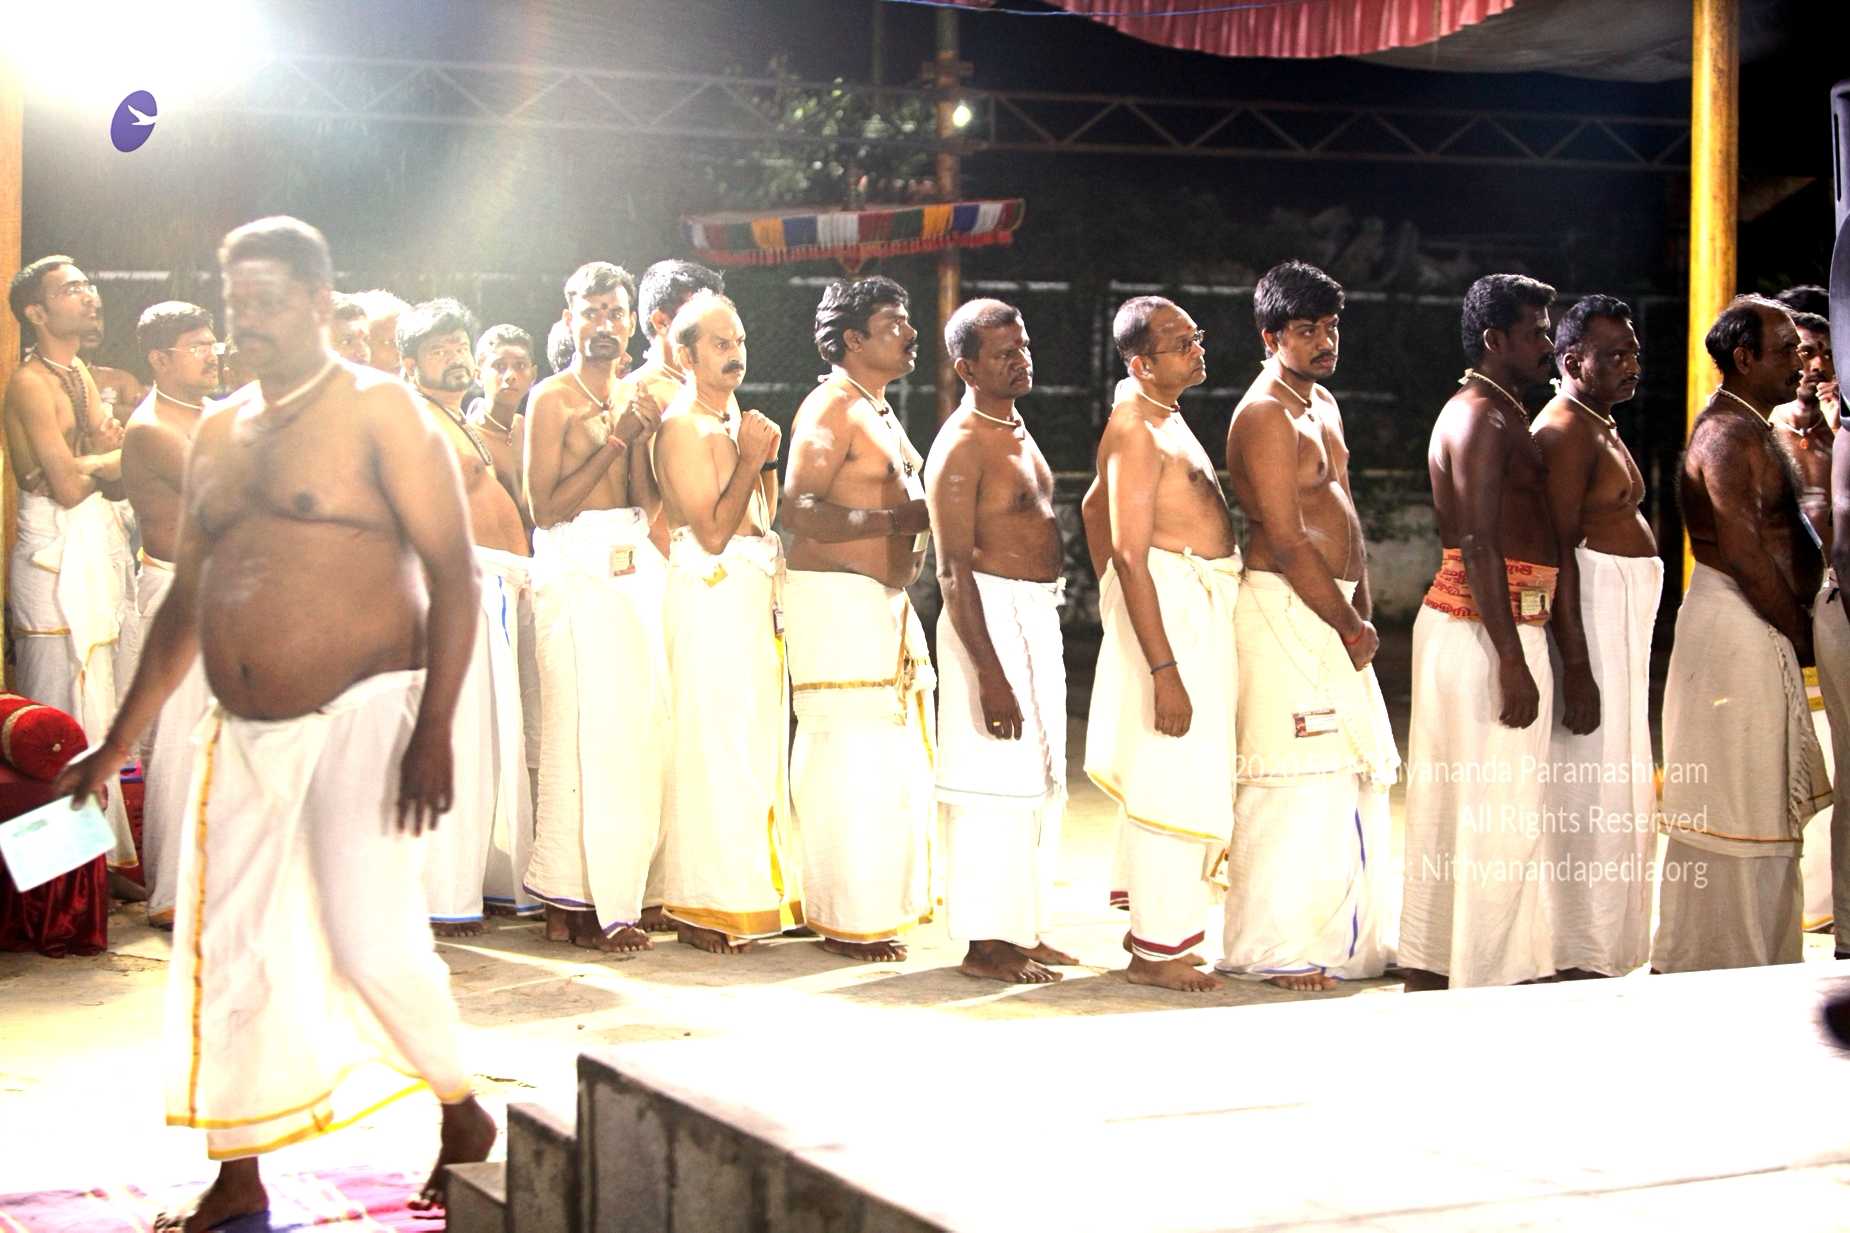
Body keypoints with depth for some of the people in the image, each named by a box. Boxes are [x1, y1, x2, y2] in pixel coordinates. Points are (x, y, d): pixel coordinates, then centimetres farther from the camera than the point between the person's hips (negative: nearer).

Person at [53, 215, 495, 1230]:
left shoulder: (377, 410, -4)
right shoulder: (217, 433, 15)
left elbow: (452, 573, -10)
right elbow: (187, 597, 20)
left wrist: (434, 729, -19)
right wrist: (117, 745, 17)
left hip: (359, 712, -6)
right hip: (244, 731, 7)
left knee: (372, 938, -13)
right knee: (227, 951, 6)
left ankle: (464, 1122, 12)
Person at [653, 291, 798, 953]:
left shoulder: (733, 421, 17)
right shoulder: (682, 426, -10)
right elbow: (712, 530, -17)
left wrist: (768, 456, 8)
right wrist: (752, 456, -16)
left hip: (754, 594, 9)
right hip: (710, 592, -9)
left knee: (757, 742, 12)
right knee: (713, 747, -8)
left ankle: (753, 890, 20)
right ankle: (701, 906, -3)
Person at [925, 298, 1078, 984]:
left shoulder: (1016, 430, 15)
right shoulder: (961, 446, -14)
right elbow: (953, 570, -19)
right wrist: (990, 674, -24)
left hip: (1037, 617, 10)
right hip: (990, 618, -10)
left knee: (1040, 780, 13)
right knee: (995, 781, -7)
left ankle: (1023, 930, 22)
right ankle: (985, 943, -1)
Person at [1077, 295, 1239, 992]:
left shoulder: (1164, 417, 15)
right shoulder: (1135, 431, -17)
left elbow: (1094, 504, 27)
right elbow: (1131, 554, -23)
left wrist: (1110, 593, 25)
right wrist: (1164, 670, -26)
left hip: (1198, 604, 10)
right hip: (1169, 609, -10)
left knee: (1162, 773, 16)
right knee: (1176, 779, -8)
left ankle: (1149, 925, 25)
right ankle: (1157, 952, -2)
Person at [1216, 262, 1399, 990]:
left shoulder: (1324, 404, 16)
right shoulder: (1265, 415, -14)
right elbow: (1286, 540, -18)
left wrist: (1363, 613, 11)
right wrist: (1349, 625, -11)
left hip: (1333, 609, 10)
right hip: (1285, 609, -10)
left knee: (1356, 774, 13)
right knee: (1294, 782, -10)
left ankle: (1349, 938, 23)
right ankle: (1273, 949, -3)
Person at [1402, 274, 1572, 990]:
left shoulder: (1481, 413, 19)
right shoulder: (1485, 418, -13)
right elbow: (1479, 546, -21)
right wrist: (1513, 662, -24)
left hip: (1454, 618, 11)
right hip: (1490, 627, -11)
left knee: (1451, 804, 13)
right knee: (1499, 814, -8)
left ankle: (1429, 967, 19)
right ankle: (1490, 979, -5)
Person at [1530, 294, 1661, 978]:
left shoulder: (1599, 427, 18)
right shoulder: (1565, 429, -14)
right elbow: (1558, 554, -21)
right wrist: (1575, 666, -26)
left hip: (1620, 618, 11)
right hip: (1587, 619, -11)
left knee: (1616, 784, 14)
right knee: (1589, 787, -8)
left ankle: (1608, 941, 21)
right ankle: (1580, 959, -3)